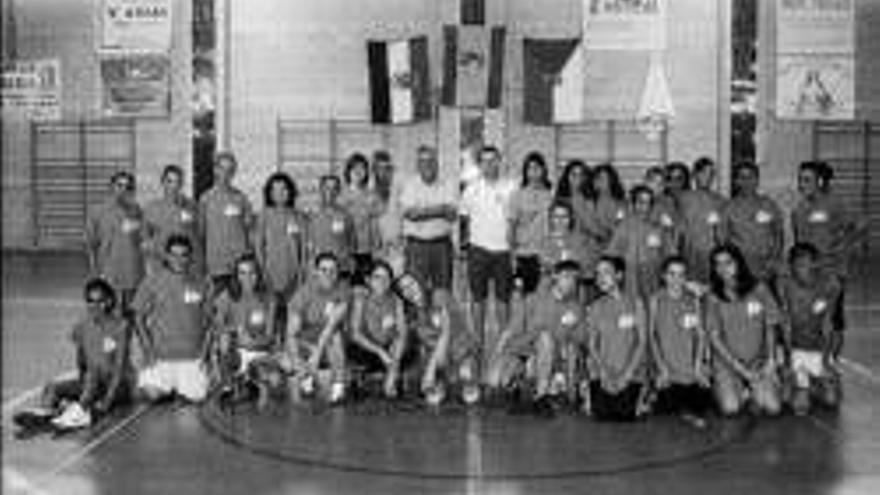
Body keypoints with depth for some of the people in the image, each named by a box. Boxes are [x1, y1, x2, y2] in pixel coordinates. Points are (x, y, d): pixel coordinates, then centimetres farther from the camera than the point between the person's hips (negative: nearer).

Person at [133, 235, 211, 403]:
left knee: (197, 396, -12)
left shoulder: (199, 284, 8)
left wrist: (201, 344, 2)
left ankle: (180, 385, 23)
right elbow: (138, 316, 1)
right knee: (153, 393, -19)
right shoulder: (153, 281, -1)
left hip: (191, 356, 2)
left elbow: (206, 317, 15)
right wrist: (147, 348, -9)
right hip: (160, 354, -2)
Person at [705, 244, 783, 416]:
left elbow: (771, 326, 4)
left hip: (759, 361, 1)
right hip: (727, 362, -1)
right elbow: (714, 337, -6)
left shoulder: (758, 290, -4)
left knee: (772, 407, -19)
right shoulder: (714, 298, -6)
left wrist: (770, 360, -7)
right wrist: (740, 368, -12)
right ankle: (744, 393, 13)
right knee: (730, 408, -22)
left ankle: (756, 393, 16)